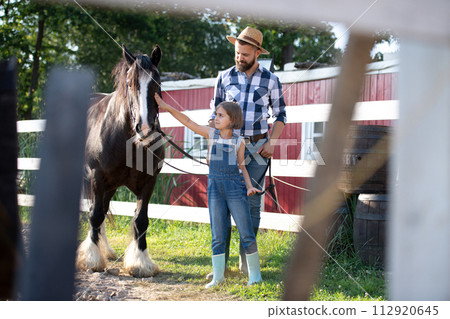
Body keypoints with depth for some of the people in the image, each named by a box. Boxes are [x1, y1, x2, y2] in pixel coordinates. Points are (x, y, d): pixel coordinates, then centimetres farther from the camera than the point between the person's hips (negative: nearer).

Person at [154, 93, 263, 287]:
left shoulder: (238, 142, 3)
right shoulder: (211, 134, 7)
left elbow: (241, 166, 9)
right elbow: (187, 121, 6)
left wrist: (249, 186, -4)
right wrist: (167, 107, 1)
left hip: (235, 187, -2)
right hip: (215, 187, 2)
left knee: (246, 233, -2)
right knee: (218, 235, 4)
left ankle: (255, 274, 8)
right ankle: (218, 276, 9)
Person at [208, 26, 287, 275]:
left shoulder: (270, 80, 1)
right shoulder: (224, 77, 4)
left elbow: (280, 116, 8)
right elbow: (215, 113, 10)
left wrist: (271, 141, -7)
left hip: (257, 147, -1)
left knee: (252, 203, 2)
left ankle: (246, 259, 13)